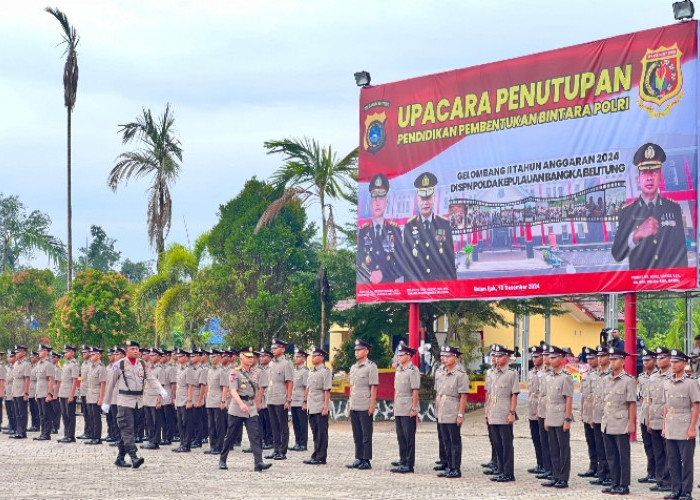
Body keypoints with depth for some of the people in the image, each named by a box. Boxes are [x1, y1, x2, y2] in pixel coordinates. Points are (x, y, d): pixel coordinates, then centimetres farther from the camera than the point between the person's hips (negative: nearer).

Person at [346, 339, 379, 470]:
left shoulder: (371, 367, -7)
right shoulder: (353, 367, 15)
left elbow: (373, 387, -10)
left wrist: (372, 405, -14)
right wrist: (349, 404, 16)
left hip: (365, 407, -7)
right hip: (354, 407, 7)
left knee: (366, 434, -2)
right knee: (357, 434, 10)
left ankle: (366, 461, 1)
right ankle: (358, 459, 16)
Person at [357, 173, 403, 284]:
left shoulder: (395, 229, 9)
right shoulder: (362, 231, 11)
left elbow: (400, 264, 5)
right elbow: (359, 262, 7)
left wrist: (383, 274, -10)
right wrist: (371, 275, -10)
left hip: (389, 283, -1)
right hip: (367, 285, 1)